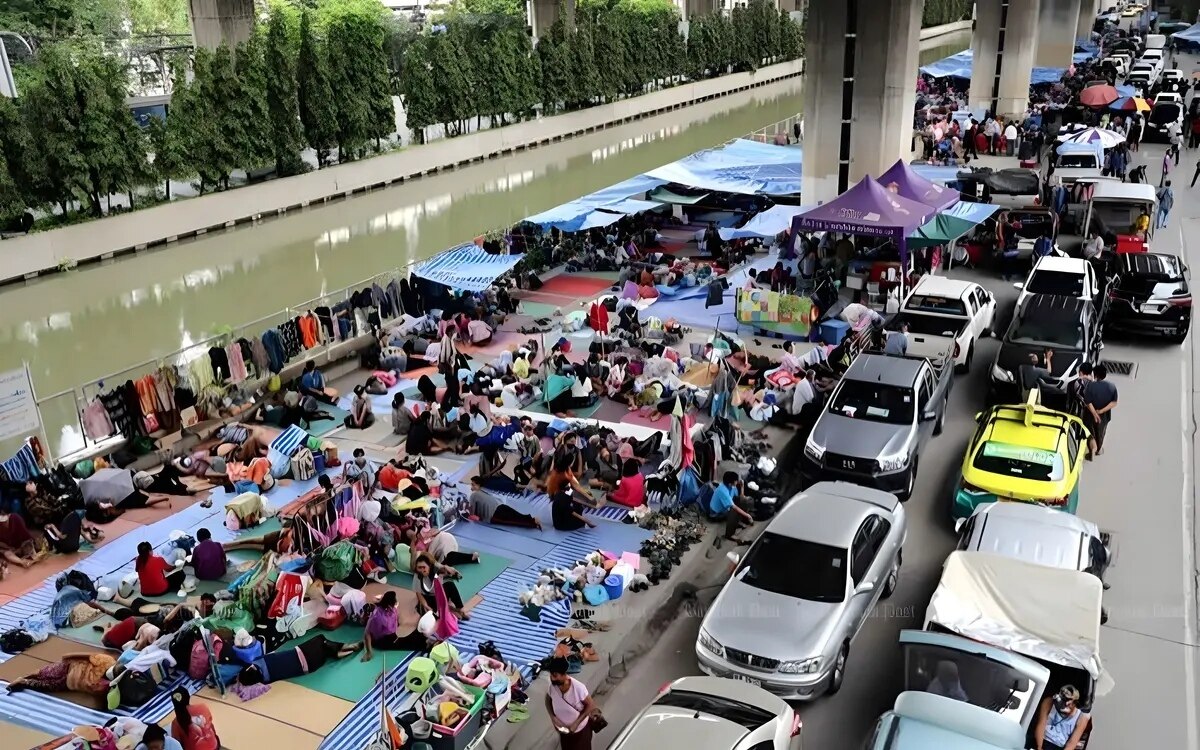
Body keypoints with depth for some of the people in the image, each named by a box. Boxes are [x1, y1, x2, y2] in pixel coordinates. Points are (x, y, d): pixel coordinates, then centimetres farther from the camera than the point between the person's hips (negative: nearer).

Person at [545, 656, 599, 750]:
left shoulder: (578, 687, -35)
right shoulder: (552, 686, -23)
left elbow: (590, 705, -22)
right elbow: (548, 700, -2)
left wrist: (576, 723, -25)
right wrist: (553, 717, -16)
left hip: (580, 728, -3)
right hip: (563, 728, 3)